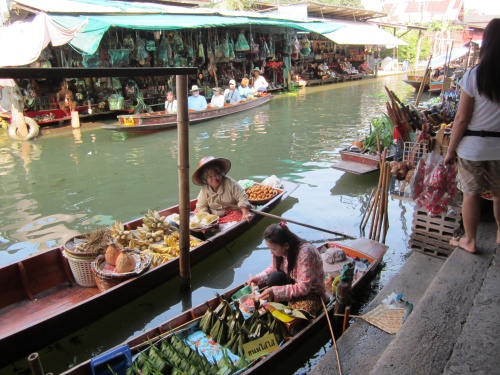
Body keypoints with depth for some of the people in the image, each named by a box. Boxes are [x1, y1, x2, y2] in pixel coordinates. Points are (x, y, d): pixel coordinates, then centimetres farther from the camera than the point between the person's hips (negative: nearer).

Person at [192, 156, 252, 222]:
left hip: (233, 211, -2)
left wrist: (245, 213, -25)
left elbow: (242, 197, -14)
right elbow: (201, 206, 2)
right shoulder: (205, 190, -6)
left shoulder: (230, 183, -13)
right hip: (215, 216, 2)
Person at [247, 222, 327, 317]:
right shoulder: (281, 249, -12)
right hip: (293, 284, 6)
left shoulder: (305, 252, -32)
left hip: (312, 292, -6)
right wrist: (259, 278, -12)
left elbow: (303, 288, -30)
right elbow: (273, 268, 6)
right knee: (275, 277, -25)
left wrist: (275, 291, -34)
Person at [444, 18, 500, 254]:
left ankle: (469, 241, 22)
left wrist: (451, 150, -4)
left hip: (473, 146, -3)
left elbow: (462, 118, -13)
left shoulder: (474, 76, -14)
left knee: (471, 194, 9)